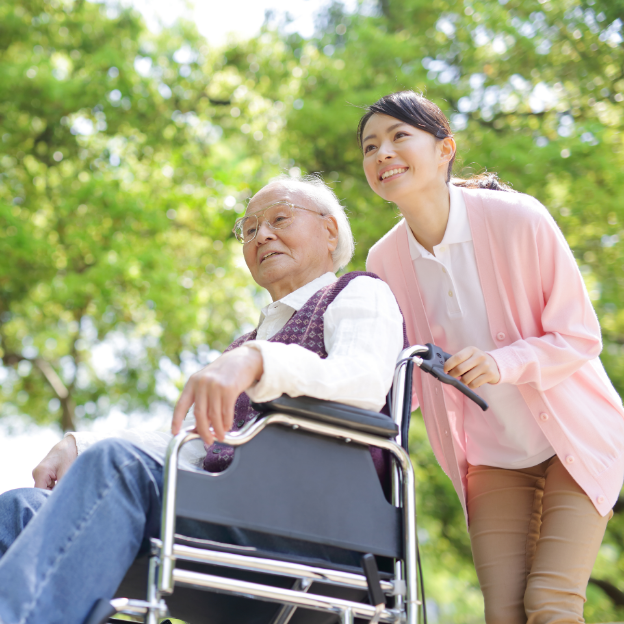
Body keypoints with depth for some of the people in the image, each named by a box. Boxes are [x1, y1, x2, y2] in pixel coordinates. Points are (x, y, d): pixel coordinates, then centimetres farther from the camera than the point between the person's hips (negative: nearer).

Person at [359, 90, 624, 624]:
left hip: (575, 437, -3)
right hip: (493, 456, 4)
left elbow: (580, 337, -14)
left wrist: (502, 363, -32)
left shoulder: (517, 218, -19)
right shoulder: (386, 260, -7)